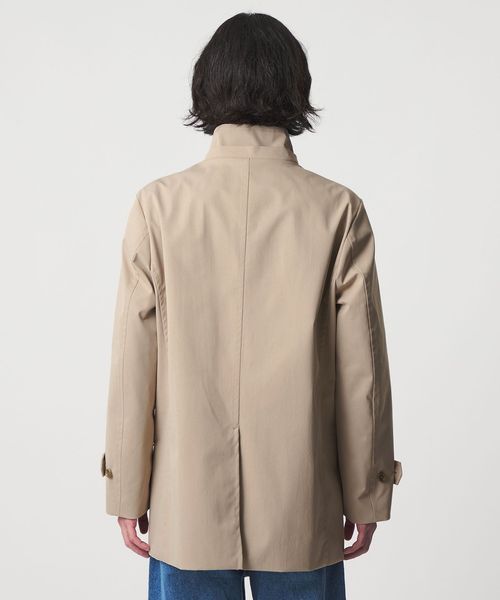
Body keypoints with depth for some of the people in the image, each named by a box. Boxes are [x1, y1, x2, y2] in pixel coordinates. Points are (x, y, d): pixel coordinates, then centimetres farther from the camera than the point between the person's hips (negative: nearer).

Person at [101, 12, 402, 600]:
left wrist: (127, 491, 5)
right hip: (302, 508, 0)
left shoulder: (159, 205, -7)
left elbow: (133, 364, -5)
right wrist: (366, 496, 6)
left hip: (187, 509, 0)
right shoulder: (337, 210, -8)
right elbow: (361, 369, -5)